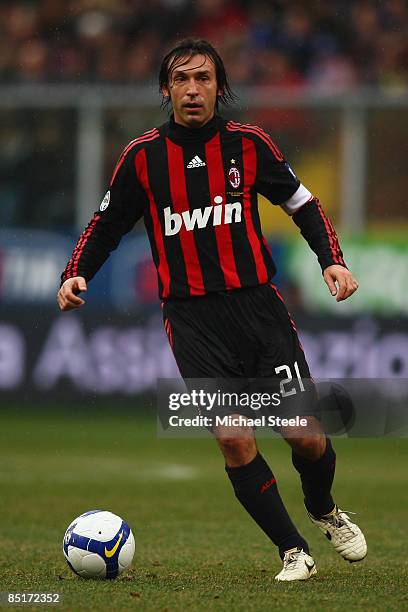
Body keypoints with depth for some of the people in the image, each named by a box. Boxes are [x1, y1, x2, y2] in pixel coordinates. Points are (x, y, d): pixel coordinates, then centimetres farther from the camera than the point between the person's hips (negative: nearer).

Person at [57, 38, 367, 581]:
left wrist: (332, 260, -2)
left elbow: (303, 205, 12)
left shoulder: (248, 144, 2)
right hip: (191, 318, -1)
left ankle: (324, 512, 28)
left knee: (305, 434, -5)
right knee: (234, 439, -14)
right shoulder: (143, 156, 2)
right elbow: (106, 226, 12)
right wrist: (75, 275, -4)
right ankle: (292, 550, 3)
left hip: (258, 305, 1)